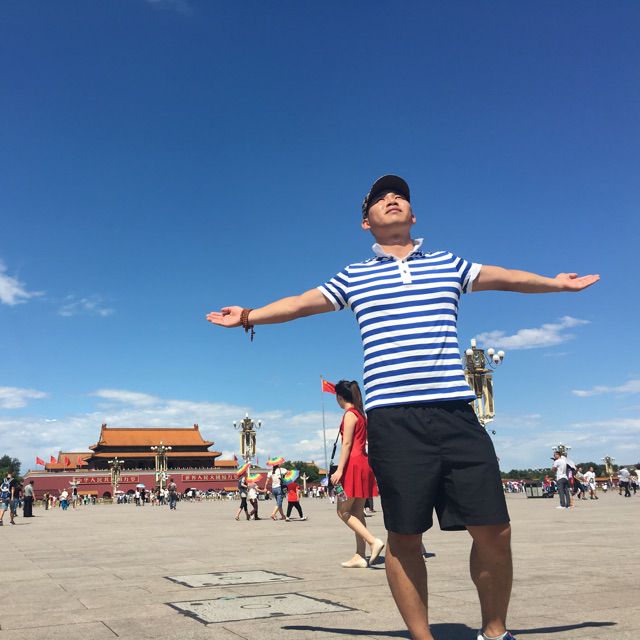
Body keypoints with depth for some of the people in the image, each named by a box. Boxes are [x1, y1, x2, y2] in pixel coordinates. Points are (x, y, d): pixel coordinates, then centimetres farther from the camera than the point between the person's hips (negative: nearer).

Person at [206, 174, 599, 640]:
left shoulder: (449, 265, 18)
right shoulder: (353, 277, 15)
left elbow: (505, 278, 27)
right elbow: (300, 303, 15)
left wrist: (557, 282, 32)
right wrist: (249, 316, 6)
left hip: (456, 412, 2)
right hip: (393, 420, -1)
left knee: (494, 530, 0)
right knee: (405, 537, 2)